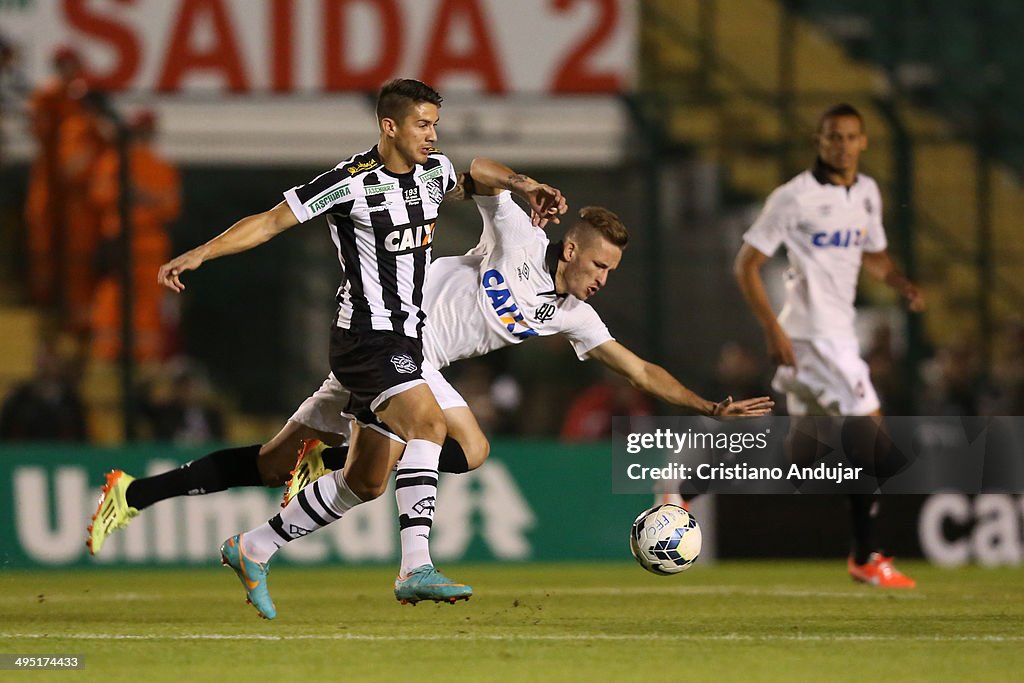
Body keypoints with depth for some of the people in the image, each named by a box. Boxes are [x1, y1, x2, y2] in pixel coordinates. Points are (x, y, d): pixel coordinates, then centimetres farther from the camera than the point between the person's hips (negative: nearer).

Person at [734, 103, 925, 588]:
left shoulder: (867, 192, 10)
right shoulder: (795, 197, -12)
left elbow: (873, 255, 25)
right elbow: (746, 265, -10)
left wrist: (903, 285, 4)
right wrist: (773, 329, -19)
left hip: (837, 327, 9)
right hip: (812, 331, -9)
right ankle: (865, 558, -3)